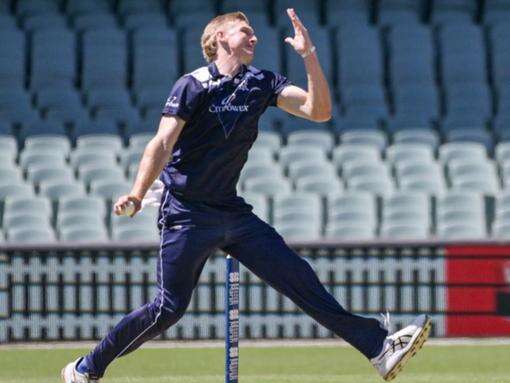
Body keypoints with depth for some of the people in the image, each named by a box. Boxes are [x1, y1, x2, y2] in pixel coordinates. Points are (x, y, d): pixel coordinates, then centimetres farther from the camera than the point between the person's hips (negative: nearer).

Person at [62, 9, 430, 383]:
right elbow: (163, 144, -20)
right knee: (169, 308, -8)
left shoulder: (261, 83, 6)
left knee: (297, 277, -1)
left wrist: (308, 54, -13)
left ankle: (379, 347, -4)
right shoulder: (193, 86, -10)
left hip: (232, 212, 5)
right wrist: (137, 195, -35)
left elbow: (319, 110, -3)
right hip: (187, 215, -5)